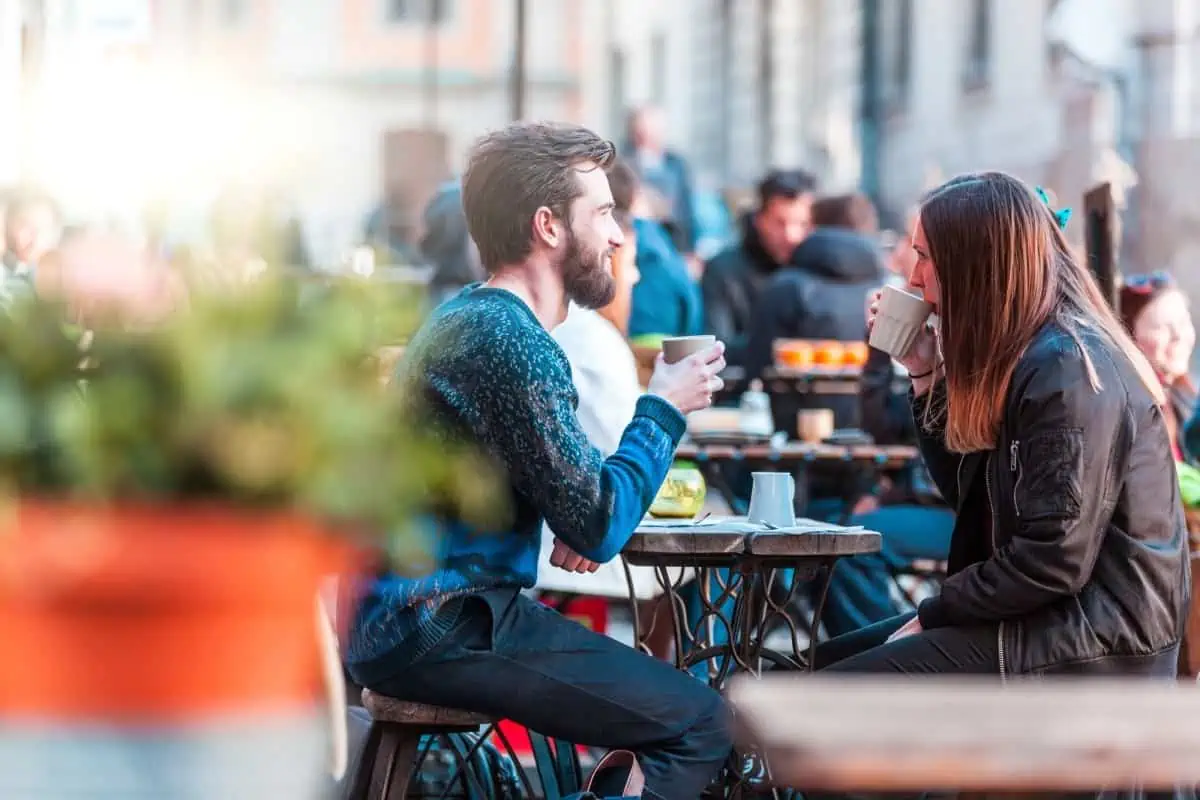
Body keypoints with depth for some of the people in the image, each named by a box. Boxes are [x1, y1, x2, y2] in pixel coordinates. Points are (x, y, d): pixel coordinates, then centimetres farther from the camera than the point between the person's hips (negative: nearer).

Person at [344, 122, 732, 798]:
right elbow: (599, 529, -16)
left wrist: (575, 522, 7)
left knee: (668, 686, 18)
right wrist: (665, 409, -3)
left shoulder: (469, 317, 14)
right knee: (701, 723, -13)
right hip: (437, 631, -10)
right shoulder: (511, 340, -16)